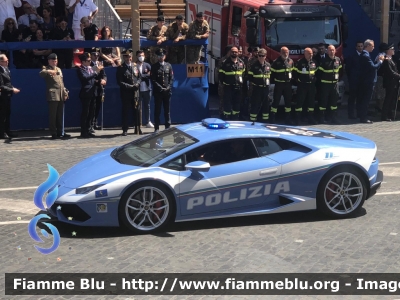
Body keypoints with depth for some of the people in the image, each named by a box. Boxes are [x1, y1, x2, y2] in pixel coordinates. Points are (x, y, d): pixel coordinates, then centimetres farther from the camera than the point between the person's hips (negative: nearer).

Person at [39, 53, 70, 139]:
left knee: (60, 116, 11)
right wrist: (49, 71, -41)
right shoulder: (47, 69, -1)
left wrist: (65, 92, 15)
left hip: (61, 96, 7)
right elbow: (41, 74, -23)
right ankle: (53, 133, -1)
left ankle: (60, 132, 16)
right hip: (52, 96, -7)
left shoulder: (59, 69, 22)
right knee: (52, 116, -4)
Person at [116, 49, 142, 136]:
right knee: (126, 111, -1)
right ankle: (125, 130, 4)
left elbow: (139, 78, 14)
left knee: (137, 111, 6)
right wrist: (129, 86, -16)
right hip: (126, 93, -4)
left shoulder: (135, 66, 11)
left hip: (135, 92, 4)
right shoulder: (120, 68, -3)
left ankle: (137, 129, 15)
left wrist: (137, 84, -7)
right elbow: (119, 82, -8)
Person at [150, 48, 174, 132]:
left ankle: (167, 127, 11)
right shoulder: (154, 66, 3)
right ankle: (156, 128, 1)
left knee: (167, 110, 6)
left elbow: (171, 78, 7)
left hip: (167, 91, 2)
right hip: (158, 91, -2)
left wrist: (168, 87, -7)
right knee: (157, 110, -1)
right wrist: (160, 88, -12)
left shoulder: (168, 65, 10)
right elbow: (153, 79, -3)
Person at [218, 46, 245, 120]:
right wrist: (223, 82, -4)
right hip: (228, 87, -4)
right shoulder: (225, 63, -5)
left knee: (237, 103, 10)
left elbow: (244, 73, 18)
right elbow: (221, 74, -3)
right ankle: (226, 119, 2)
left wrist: (242, 82, 10)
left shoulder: (241, 62, 8)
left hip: (238, 87, 4)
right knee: (227, 103, -4)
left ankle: (235, 118, 19)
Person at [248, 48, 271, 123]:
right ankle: (252, 120, 2)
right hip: (257, 88, -4)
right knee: (255, 104, -4)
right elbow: (250, 76, -2)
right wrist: (252, 83, -6)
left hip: (266, 88, 4)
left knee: (266, 104, 10)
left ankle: (265, 120, 20)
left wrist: (268, 83, 9)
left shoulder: (268, 65, 6)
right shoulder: (254, 66, -5)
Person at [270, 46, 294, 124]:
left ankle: (287, 118, 22)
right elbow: (272, 72, -6)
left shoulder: (291, 61, 6)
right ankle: (272, 118, 4)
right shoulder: (276, 62, -8)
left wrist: (291, 79, 7)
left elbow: (293, 71, 15)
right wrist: (274, 80, -9)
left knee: (288, 100, 11)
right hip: (279, 84, -5)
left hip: (288, 84, 5)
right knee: (276, 100, -2)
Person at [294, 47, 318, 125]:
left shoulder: (314, 62, 7)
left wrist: (315, 79, 9)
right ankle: (297, 118, 0)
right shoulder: (300, 62, -9)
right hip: (302, 85, -5)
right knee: (300, 101, -4)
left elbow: (316, 72, 19)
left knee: (311, 101, 9)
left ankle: (310, 118, 17)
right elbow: (295, 73, -6)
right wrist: (298, 80, -8)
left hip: (311, 85, 5)